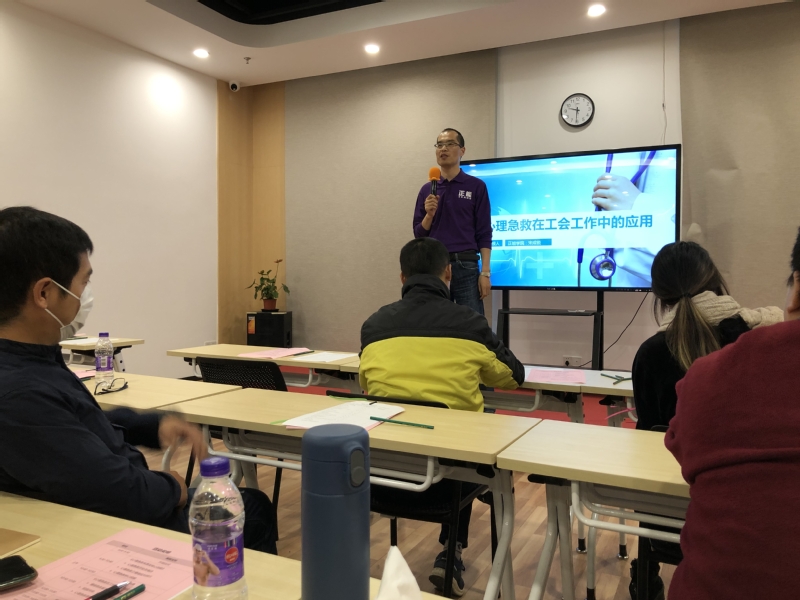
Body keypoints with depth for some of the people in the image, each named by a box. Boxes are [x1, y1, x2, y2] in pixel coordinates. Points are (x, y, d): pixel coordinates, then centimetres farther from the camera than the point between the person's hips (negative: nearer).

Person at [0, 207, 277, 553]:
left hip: (122, 501, 9)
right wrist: (171, 488, -11)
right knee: (251, 510, 13)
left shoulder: (31, 359, -4)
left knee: (254, 504, 22)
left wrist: (156, 424, -1)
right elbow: (128, 496, -32)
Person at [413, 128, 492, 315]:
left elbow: (484, 234, -1)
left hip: (466, 266, -3)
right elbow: (419, 234, 10)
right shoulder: (427, 190, 11)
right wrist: (429, 214, -9)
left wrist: (485, 272, -9)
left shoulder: (476, 186, 2)